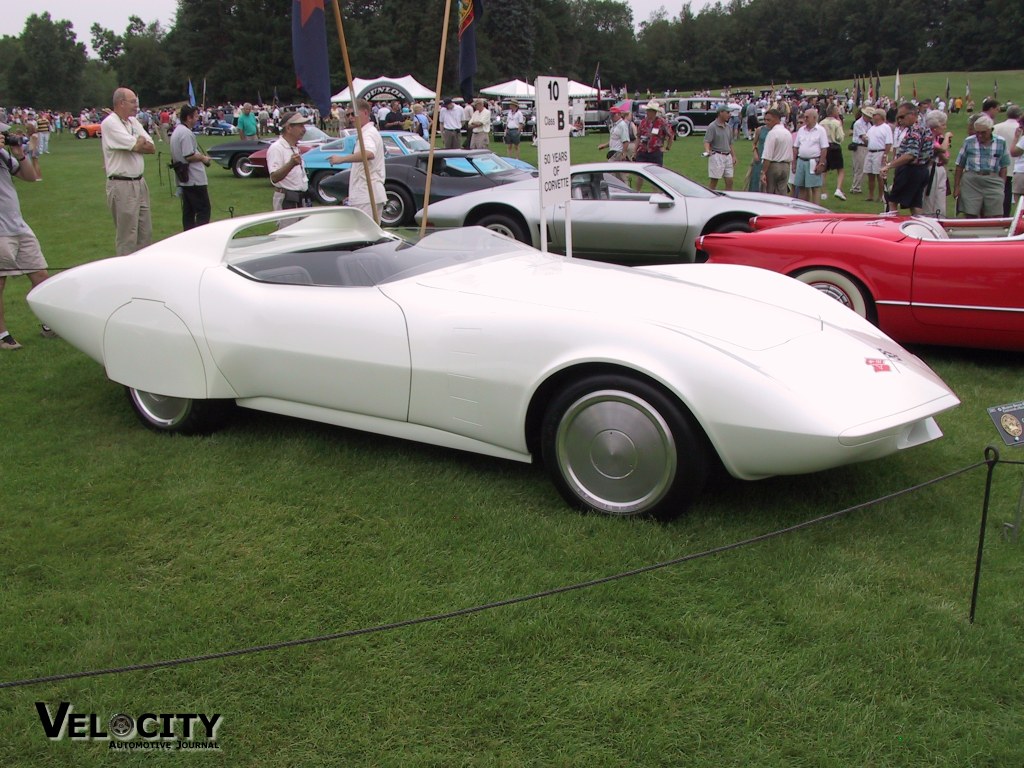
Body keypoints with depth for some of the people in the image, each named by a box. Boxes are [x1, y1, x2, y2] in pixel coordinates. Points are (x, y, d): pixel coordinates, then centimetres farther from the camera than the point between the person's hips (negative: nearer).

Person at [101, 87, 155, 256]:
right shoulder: (110, 123, -12)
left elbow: (152, 148, 6)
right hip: (122, 186, -8)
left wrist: (137, 143, -11)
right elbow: (136, 146, -20)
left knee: (146, 233, 13)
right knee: (127, 238, -2)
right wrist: (141, 140, 1)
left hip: (139, 183, 8)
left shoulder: (133, 121, 13)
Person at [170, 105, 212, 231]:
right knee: (203, 210, -7)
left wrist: (200, 155, 14)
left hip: (184, 179, 10)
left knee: (188, 211, 11)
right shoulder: (186, 133, -17)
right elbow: (189, 156, -22)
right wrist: (203, 158, -6)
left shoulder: (176, 131, 16)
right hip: (195, 179, -10)